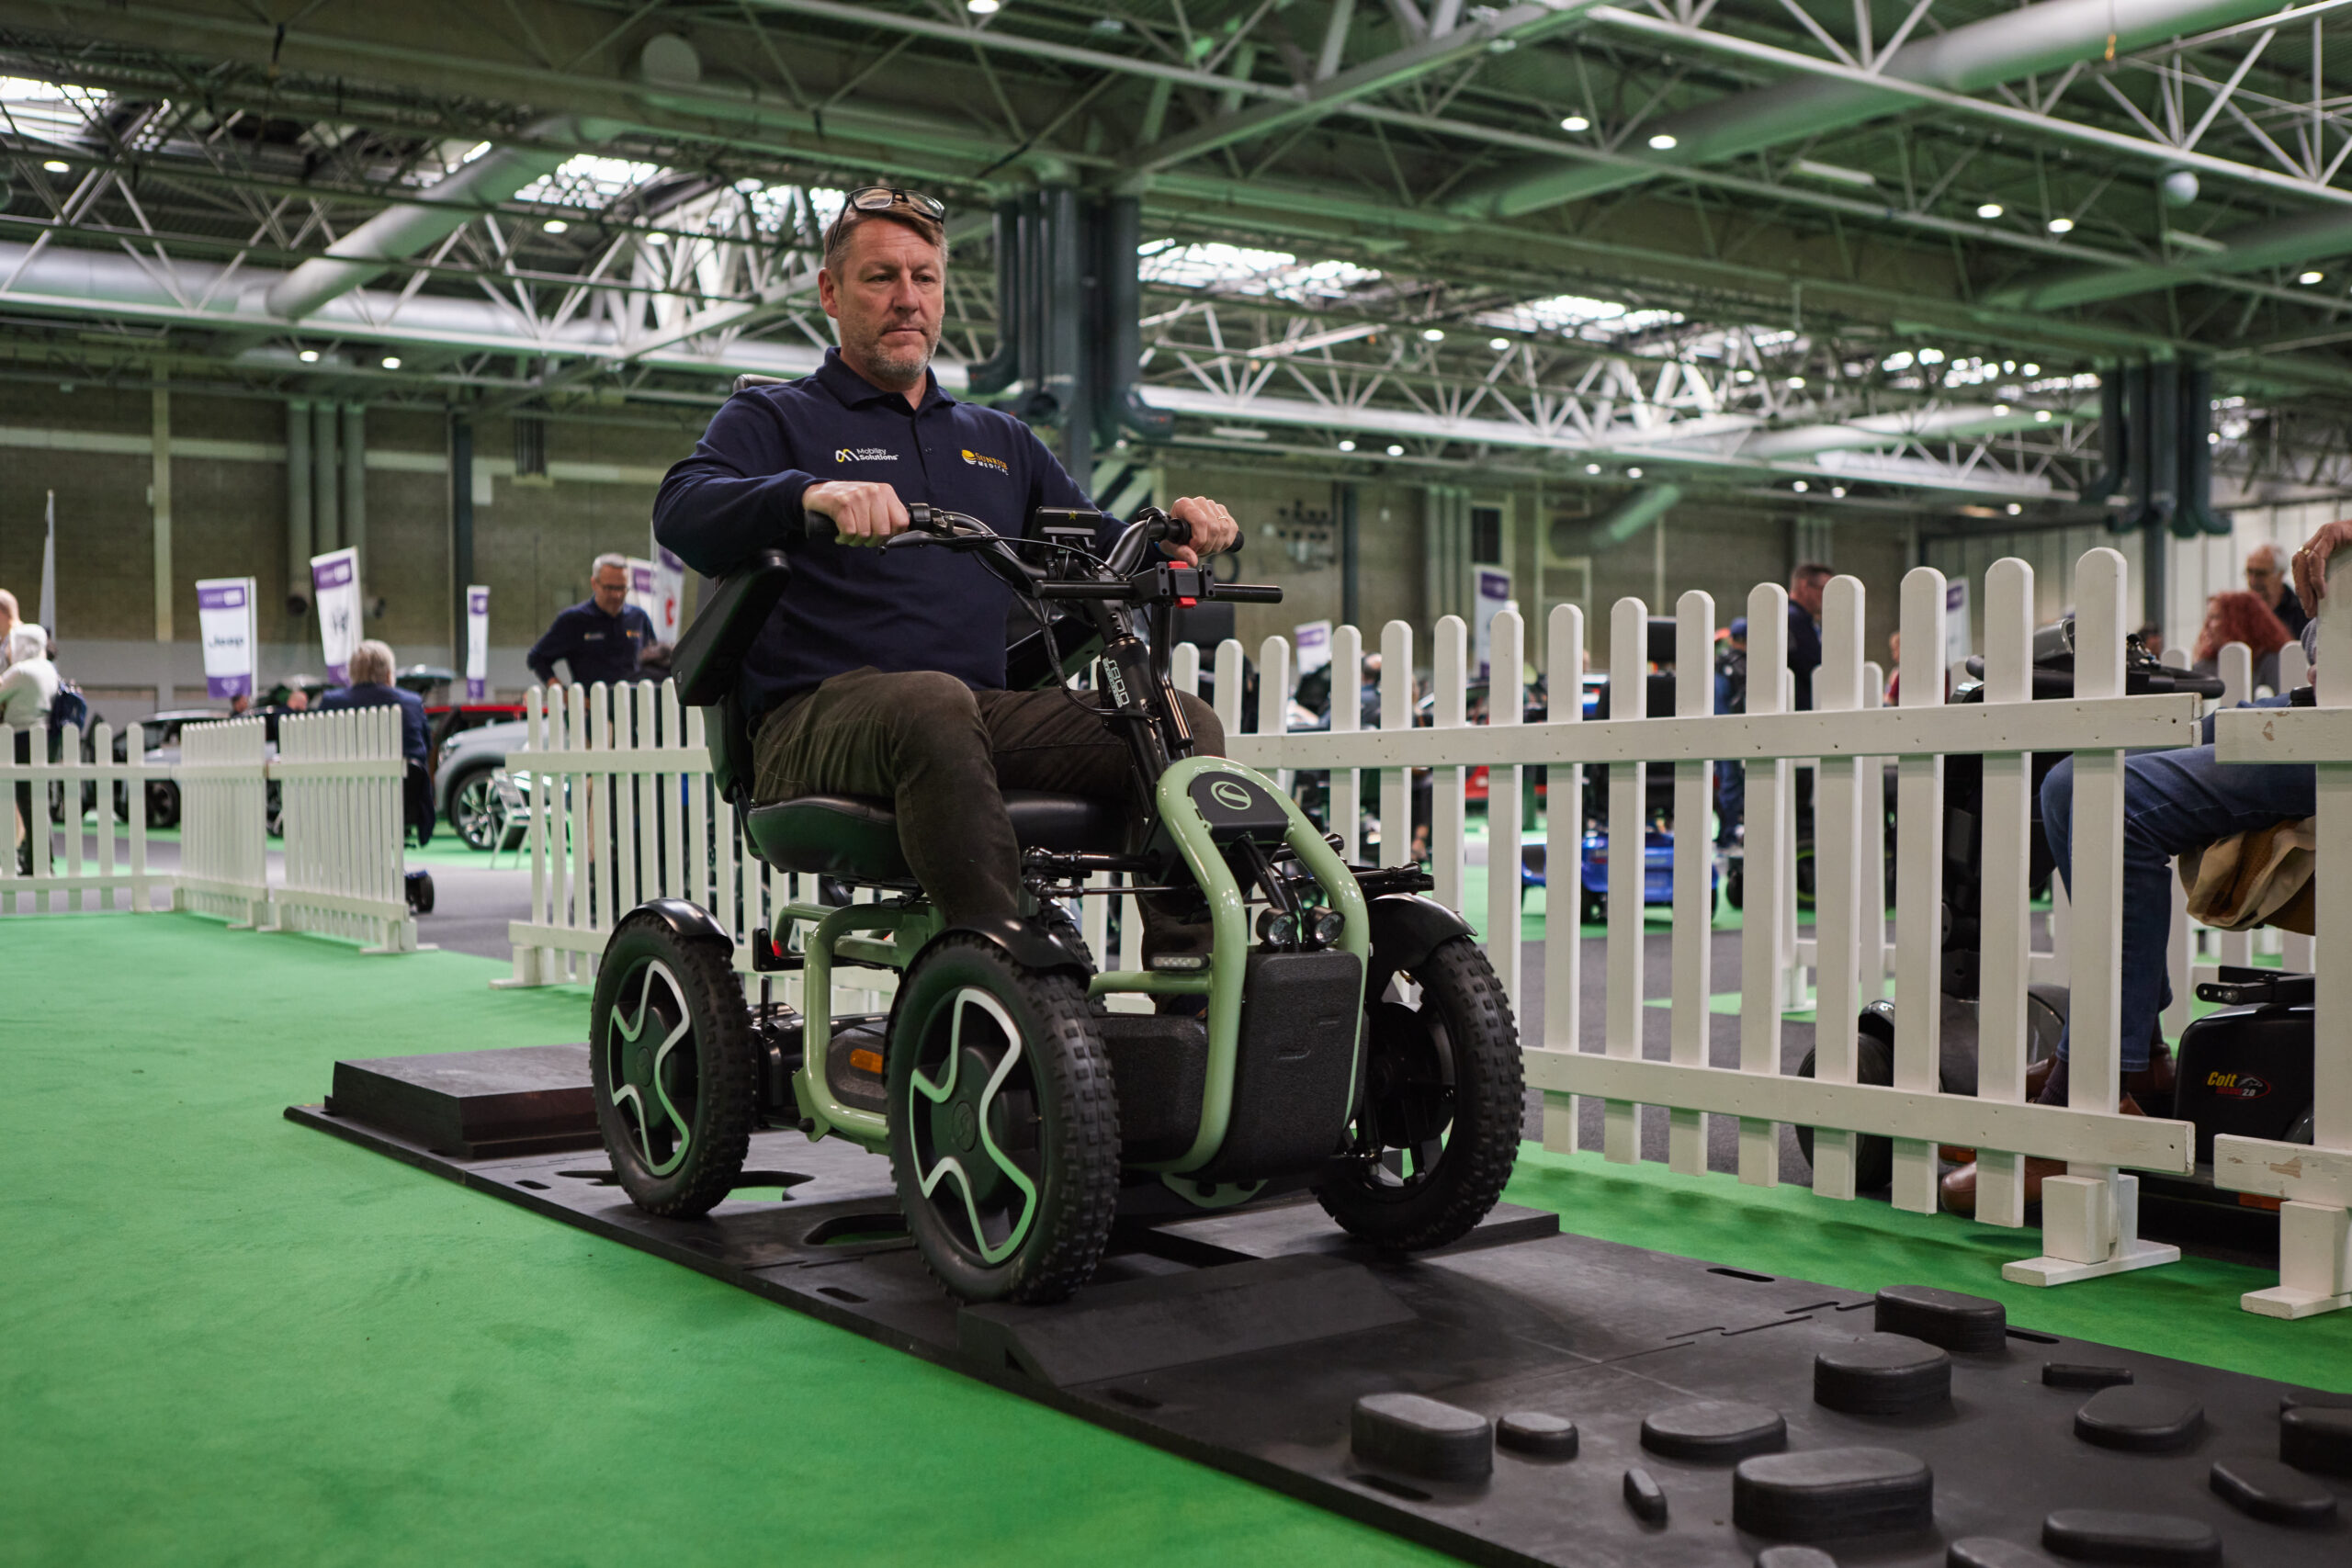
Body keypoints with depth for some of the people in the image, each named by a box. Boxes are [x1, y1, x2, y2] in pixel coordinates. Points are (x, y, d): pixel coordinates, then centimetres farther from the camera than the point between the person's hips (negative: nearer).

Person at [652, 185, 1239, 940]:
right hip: (818, 723, -5)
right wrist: (810, 494, -29)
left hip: (989, 713, 5)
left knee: (1182, 718, -18)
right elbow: (681, 514, -8)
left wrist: (1171, 530, 1)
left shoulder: (1000, 440, 29)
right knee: (933, 703, -39)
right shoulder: (772, 418, 13)